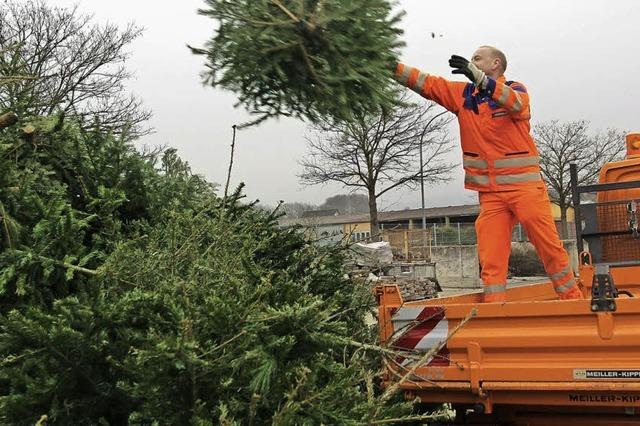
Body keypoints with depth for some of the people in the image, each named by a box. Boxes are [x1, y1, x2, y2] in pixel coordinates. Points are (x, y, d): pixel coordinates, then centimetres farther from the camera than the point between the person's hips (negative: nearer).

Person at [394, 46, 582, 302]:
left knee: (550, 247, 0)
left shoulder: (515, 89, 1)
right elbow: (426, 83, 6)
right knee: (491, 257, -2)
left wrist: (479, 78, -36)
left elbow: (516, 103, -24)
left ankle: (573, 300, 12)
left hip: (525, 187, -3)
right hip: (490, 192, 3)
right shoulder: (463, 94, 12)